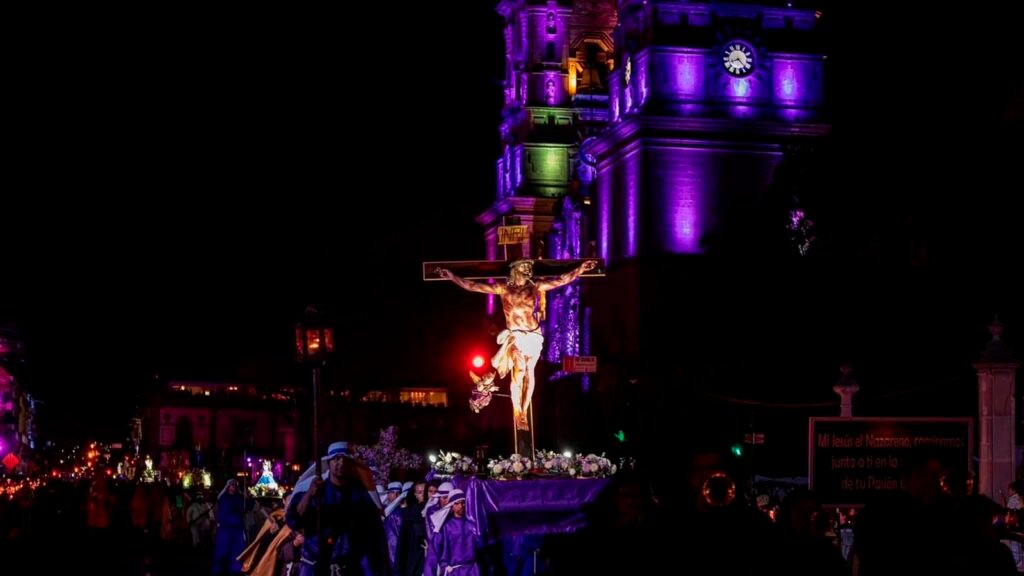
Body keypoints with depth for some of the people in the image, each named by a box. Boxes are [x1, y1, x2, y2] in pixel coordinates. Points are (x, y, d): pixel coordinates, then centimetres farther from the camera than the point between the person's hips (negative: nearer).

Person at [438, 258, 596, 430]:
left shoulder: (536, 287, 3)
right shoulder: (503, 289, 0)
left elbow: (561, 280, -1)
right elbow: (472, 286, -1)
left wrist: (580, 269, -12)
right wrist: (451, 276, -6)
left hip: (534, 336, 2)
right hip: (516, 336, -2)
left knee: (529, 372, 5)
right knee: (519, 371, -18)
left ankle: (524, 412, 15)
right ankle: (517, 412, -8)